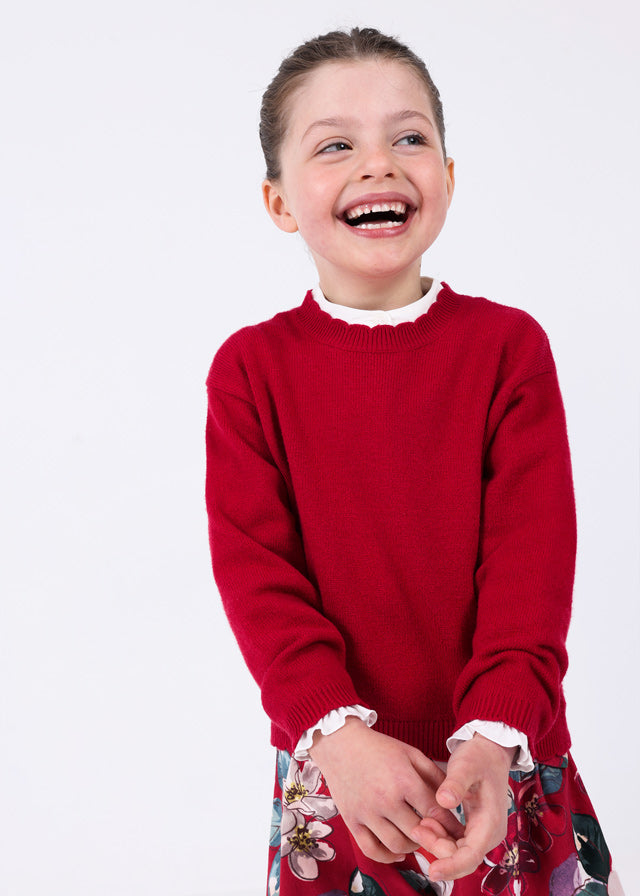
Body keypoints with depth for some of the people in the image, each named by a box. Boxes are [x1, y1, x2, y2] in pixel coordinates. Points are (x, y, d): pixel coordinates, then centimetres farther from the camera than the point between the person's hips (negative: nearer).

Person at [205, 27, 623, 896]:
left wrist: (494, 733, -20)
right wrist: (335, 729, -20)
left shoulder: (508, 344, -4)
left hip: (503, 755, 1)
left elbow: (532, 556, -9)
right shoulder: (251, 367, -4)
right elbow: (255, 570, -8)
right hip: (335, 761, 0)